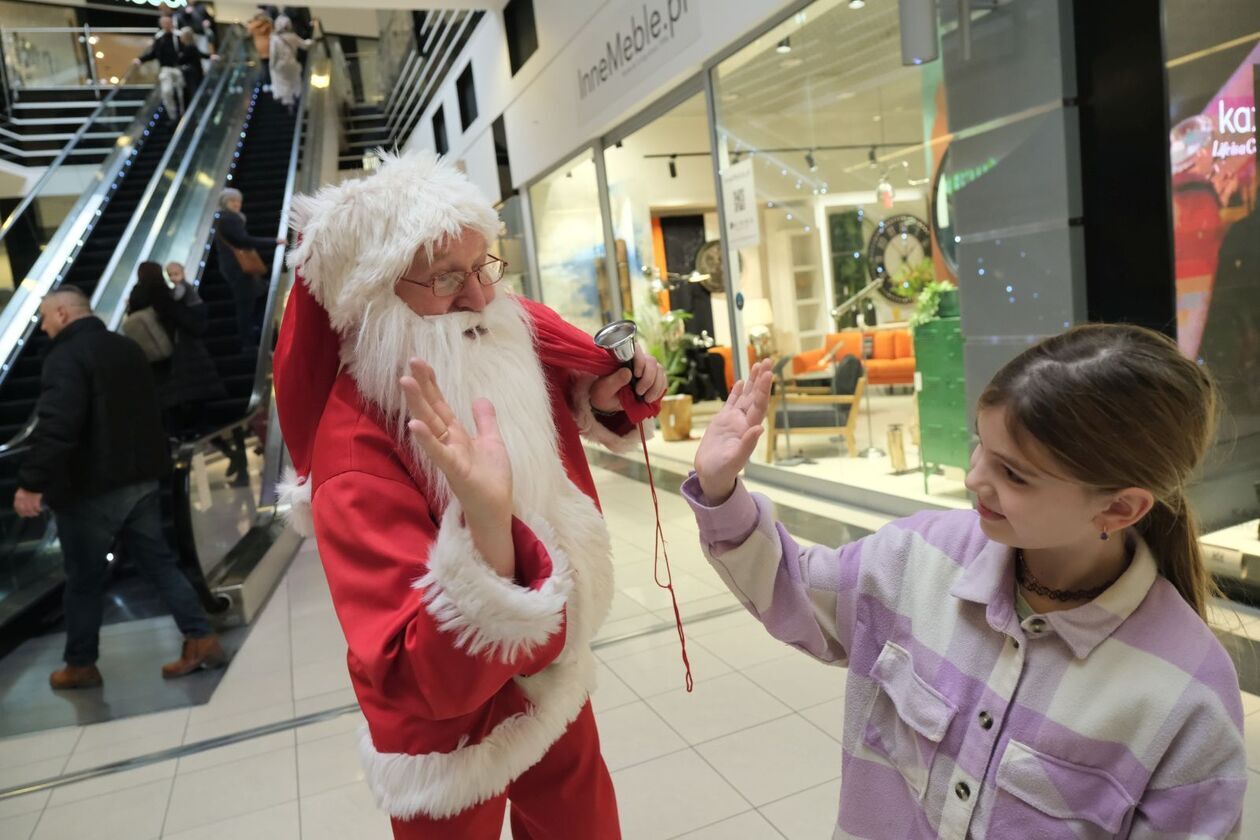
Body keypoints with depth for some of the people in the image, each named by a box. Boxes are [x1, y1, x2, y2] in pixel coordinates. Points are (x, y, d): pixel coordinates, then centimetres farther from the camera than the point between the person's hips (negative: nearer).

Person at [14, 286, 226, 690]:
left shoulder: (66, 357, -15)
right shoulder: (128, 348, 13)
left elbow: (56, 426, -26)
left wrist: (31, 482, -24)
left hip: (90, 487, -7)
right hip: (141, 478, 7)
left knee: (84, 579, 7)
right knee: (158, 562, 11)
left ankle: (80, 666, 21)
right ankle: (202, 640, 7)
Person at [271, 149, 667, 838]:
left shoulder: (517, 335, -12)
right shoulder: (355, 450, -29)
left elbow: (582, 382, 11)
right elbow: (428, 681, -34)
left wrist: (607, 396, -12)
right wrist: (489, 531, -50)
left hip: (557, 681, 6)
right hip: (453, 723, -5)